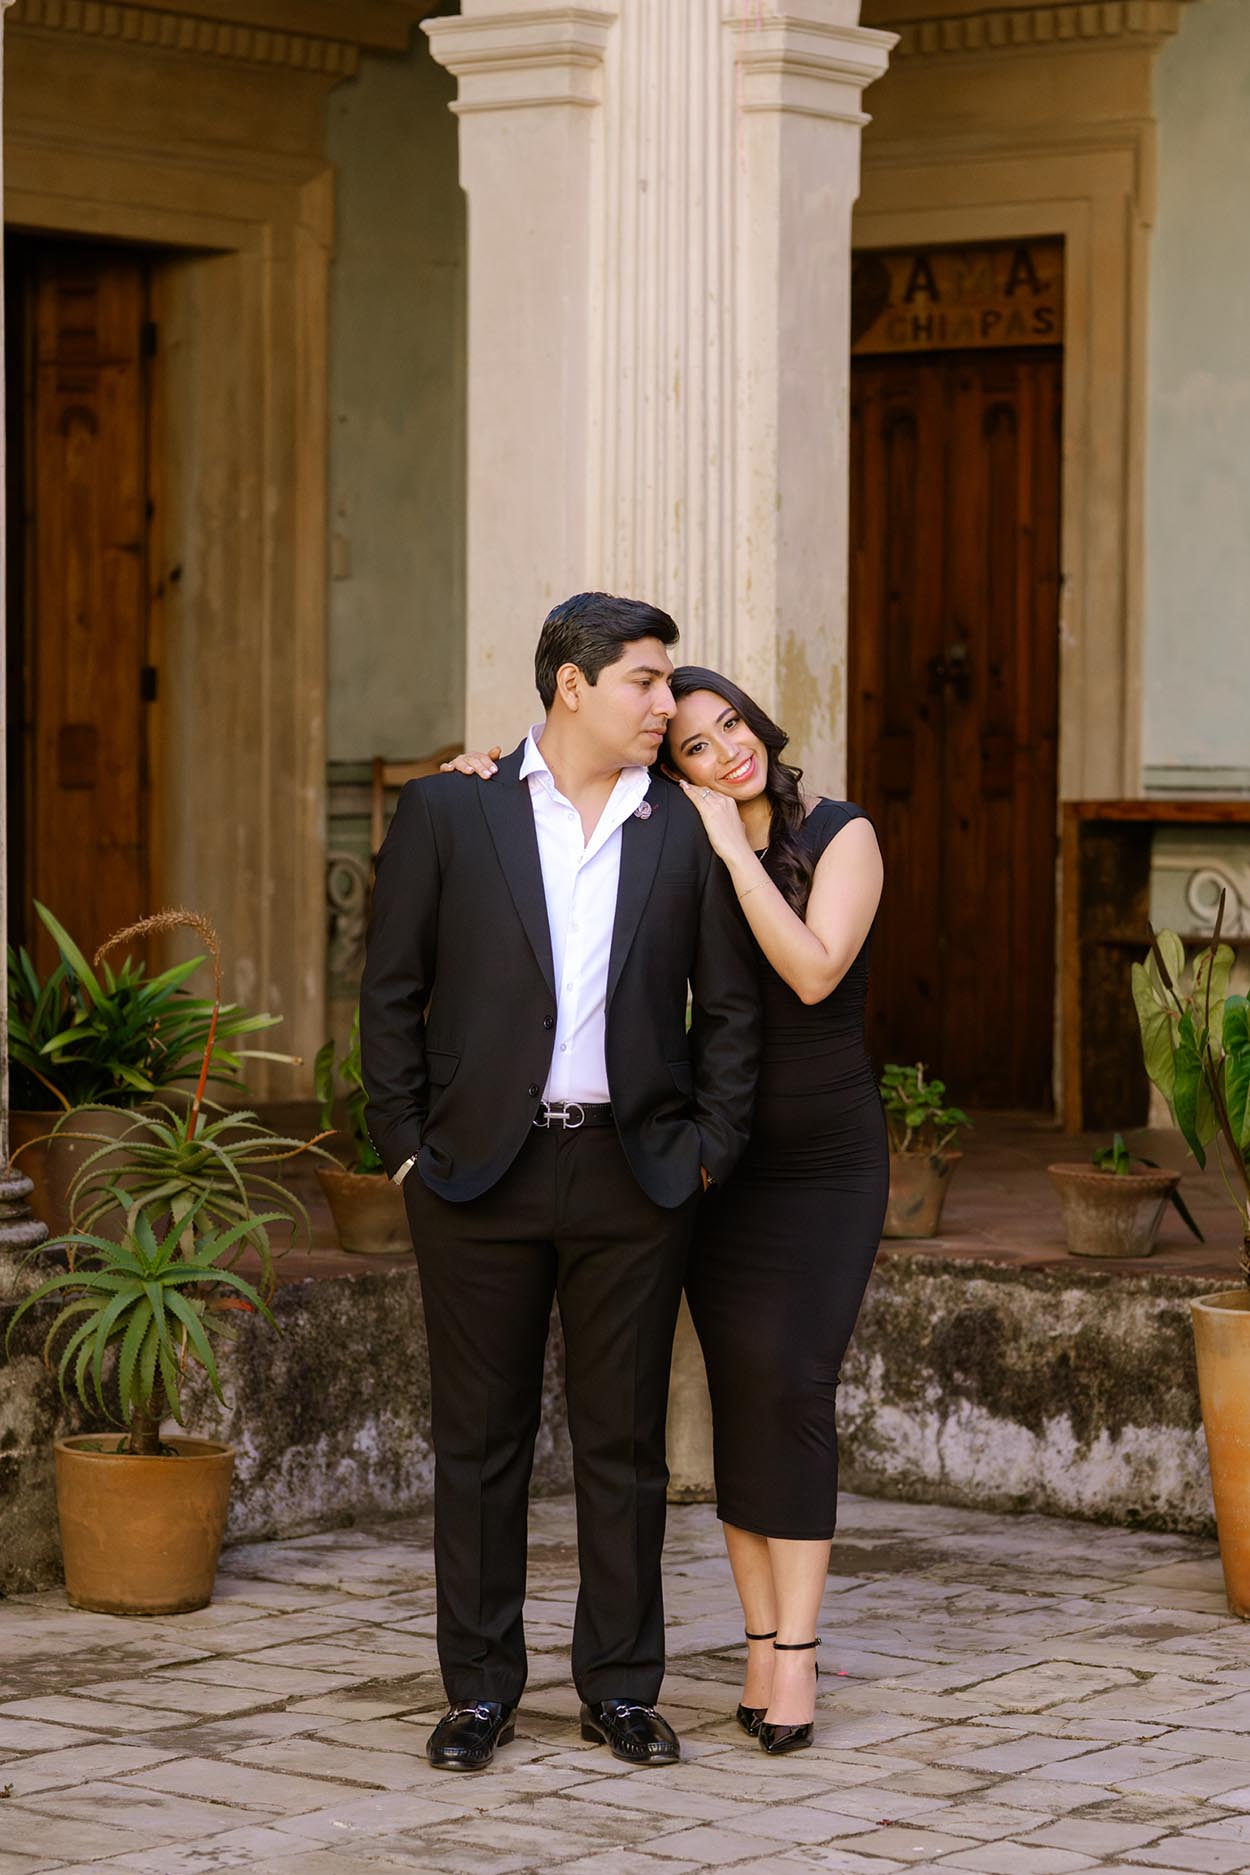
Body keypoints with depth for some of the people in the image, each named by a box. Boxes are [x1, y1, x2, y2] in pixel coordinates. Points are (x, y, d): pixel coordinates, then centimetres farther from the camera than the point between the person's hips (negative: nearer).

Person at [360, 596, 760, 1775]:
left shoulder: (686, 834, 6)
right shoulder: (446, 814, 1)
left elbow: (729, 1007, 10)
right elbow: (391, 990, 3)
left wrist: (710, 1153, 1)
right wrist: (405, 1146, -2)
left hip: (632, 1179, 1)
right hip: (480, 1173, -1)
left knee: (624, 1441, 6)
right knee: (480, 1440, 5)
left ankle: (620, 1688, 16)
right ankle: (480, 1689, 15)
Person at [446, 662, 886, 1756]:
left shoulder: (842, 839, -6)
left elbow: (813, 972, -19)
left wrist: (734, 847, -18)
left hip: (828, 1160, -3)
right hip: (723, 1158, 3)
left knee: (793, 1385, -14)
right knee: (740, 1396, 0)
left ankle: (795, 1650, -12)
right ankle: (764, 1645, 5)